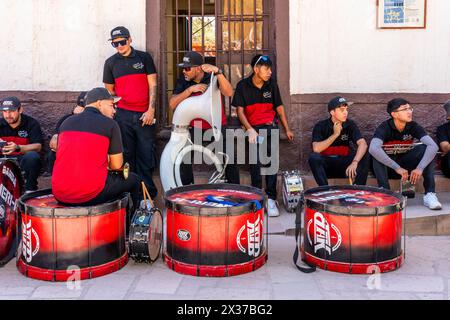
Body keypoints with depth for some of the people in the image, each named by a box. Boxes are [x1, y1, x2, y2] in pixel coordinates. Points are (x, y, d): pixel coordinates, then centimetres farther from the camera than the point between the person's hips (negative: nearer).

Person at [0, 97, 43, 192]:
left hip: (25, 161, -3)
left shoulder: (32, 123, -6)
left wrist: (18, 148, -35)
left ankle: (30, 189, -18)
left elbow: (38, 146, -17)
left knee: (31, 156, -35)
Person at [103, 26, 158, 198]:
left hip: (145, 114, -1)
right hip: (123, 115, 1)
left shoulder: (144, 58, 6)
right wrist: (114, 108, 5)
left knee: (146, 154, -1)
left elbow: (152, 85, 3)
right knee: (126, 155, 4)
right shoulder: (111, 62, 10)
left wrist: (151, 110, -6)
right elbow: (109, 90, 14)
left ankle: (148, 191, 7)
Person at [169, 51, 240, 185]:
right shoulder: (183, 81, -4)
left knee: (230, 162, -5)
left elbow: (228, 93, -27)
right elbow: (172, 105, -14)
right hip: (195, 129, 2)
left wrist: (217, 71, -40)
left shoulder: (213, 77, -9)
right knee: (183, 160, -7)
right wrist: (190, 89, -25)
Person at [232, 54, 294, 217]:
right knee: (256, 160, -14)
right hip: (253, 127, -1)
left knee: (272, 158, -11)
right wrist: (250, 129, -16)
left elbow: (279, 107, 14)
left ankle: (271, 199, -8)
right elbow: (240, 110, -4)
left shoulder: (272, 84, 5)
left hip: (270, 125, 2)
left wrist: (287, 129, 15)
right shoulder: (243, 86, -2)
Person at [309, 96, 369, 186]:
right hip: (325, 165, -2)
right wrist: (335, 134, -19)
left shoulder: (350, 124, -2)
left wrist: (355, 162, -35)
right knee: (314, 157, -32)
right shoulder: (321, 126, -7)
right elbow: (316, 149, -22)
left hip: (343, 164, 2)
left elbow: (363, 144, -18)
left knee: (364, 157, -23)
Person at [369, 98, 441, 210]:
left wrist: (420, 168, -37)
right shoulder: (384, 127, -20)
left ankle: (430, 193, -24)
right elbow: (373, 149, -40)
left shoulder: (413, 126, -11)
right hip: (387, 166, -3)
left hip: (406, 165, 3)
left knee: (425, 149, -21)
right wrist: (397, 168, -42)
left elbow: (433, 146, -23)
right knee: (377, 152, -32)